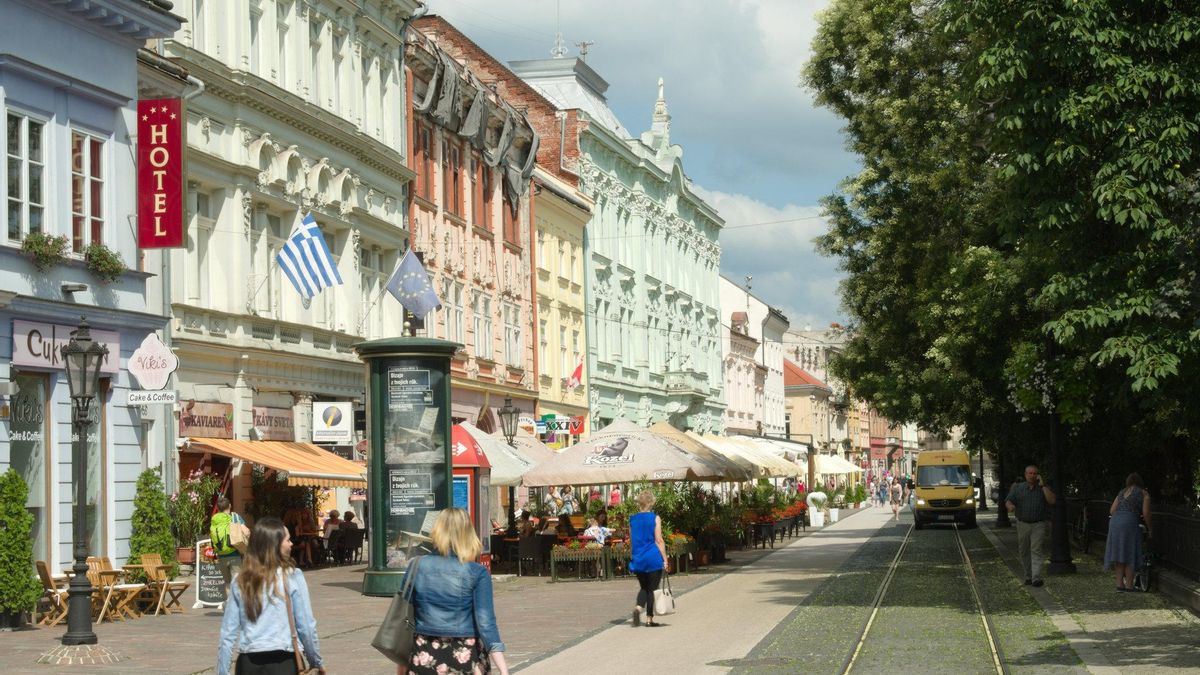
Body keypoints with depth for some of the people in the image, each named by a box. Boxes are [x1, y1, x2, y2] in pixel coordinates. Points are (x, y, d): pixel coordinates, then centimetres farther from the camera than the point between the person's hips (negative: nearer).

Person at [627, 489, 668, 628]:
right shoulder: (655, 518, -8)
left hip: (638, 559, 4)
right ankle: (649, 618, 5)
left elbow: (631, 541, 10)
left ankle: (638, 607, -8)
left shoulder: (632, 519, 4)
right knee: (652, 588, 6)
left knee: (644, 587, 17)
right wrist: (664, 559, -4)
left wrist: (632, 558, 18)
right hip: (653, 558, -4)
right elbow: (659, 540, -9)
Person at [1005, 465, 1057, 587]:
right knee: (1023, 552, 7)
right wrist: (1010, 506, -24)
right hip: (1022, 524, 3)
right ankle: (1028, 576, 20)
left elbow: (1052, 501, -12)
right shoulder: (1018, 488, 7)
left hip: (1038, 525, -3)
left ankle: (1036, 578, -16)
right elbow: (1008, 501, 0)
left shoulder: (1043, 488, 3)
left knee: (1036, 551, -11)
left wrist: (1042, 485, -14)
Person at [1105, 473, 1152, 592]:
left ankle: (1119, 583, 8)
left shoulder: (1121, 493, 23)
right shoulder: (1144, 494, 10)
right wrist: (1149, 529, 14)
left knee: (1119, 554, 9)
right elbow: (1146, 513, 1)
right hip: (1130, 522, -5)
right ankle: (1129, 585, -1)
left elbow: (1112, 510, 16)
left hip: (1114, 521, 5)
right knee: (1129, 555, 0)